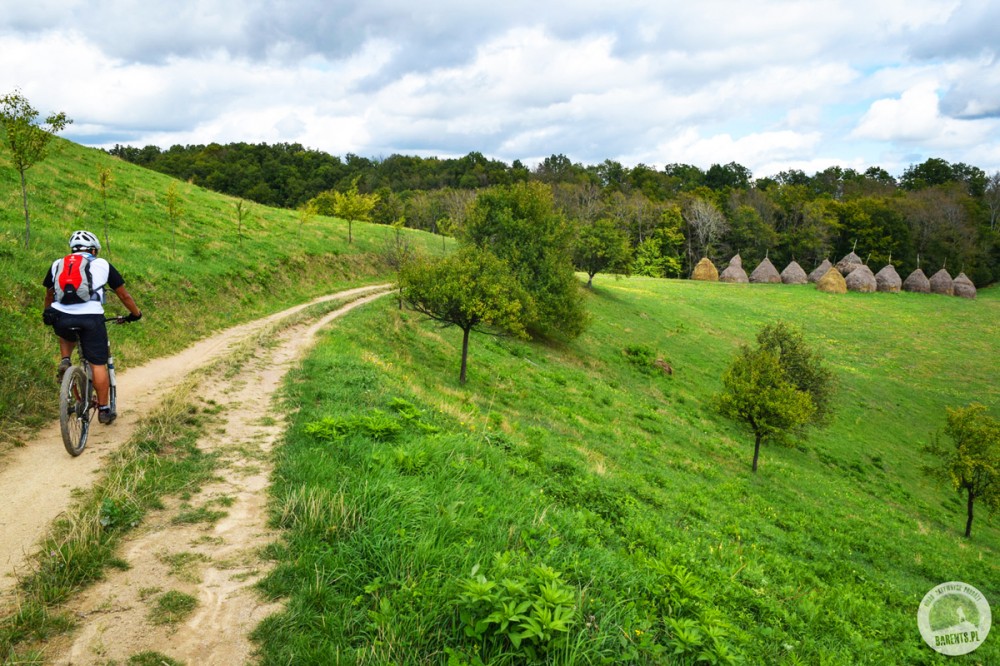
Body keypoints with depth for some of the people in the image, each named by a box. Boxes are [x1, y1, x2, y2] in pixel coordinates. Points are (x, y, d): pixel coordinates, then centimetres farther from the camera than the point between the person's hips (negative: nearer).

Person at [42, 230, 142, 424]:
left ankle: (64, 361, 14)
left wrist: (48, 315, 46)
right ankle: (104, 410, 12)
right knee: (98, 364, 7)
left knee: (68, 334, 39)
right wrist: (136, 313, 33)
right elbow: (124, 295, 18)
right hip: (90, 318, -3)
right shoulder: (102, 265, 14)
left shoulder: (57, 264, 20)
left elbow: (49, 295, 29)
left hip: (61, 319, 3)